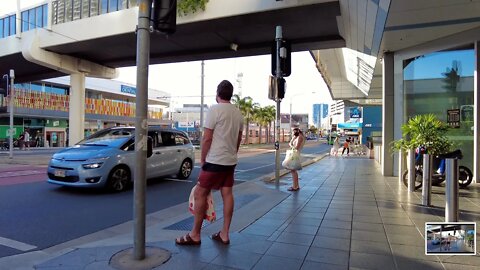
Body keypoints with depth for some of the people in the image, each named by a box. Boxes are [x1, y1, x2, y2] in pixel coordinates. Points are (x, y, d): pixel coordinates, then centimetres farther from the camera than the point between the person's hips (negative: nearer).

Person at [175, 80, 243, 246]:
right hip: (231, 161, 8)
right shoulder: (238, 113, 10)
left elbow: (207, 138, -14)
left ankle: (195, 235, 9)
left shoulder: (215, 110, -13)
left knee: (200, 194, 1)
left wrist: (202, 159, -4)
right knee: (227, 194, 10)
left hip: (215, 161, -8)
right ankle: (224, 235, 17)